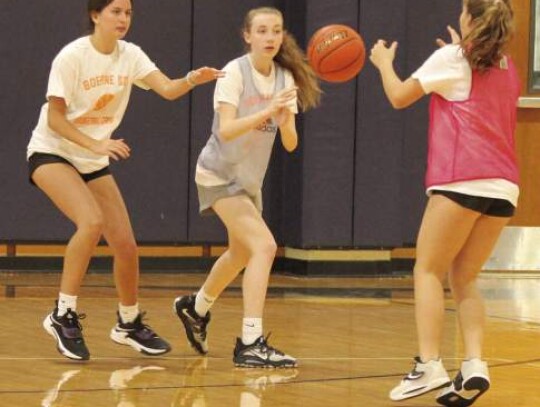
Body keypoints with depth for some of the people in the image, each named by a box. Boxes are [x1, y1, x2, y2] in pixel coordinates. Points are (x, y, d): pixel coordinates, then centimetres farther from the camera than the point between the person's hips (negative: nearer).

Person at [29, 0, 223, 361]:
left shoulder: (129, 55, -3)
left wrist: (192, 80, -39)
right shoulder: (72, 56, -18)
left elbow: (168, 90, -17)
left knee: (126, 246, 1)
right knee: (92, 221, -30)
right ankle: (63, 315, -20)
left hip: (94, 162, 6)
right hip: (51, 153, -6)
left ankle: (129, 324, 24)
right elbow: (55, 119, -19)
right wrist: (96, 144, -31)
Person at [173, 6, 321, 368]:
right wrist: (267, 112, -40)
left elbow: (290, 144, -6)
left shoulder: (285, 78, -2)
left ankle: (196, 308, 51)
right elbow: (226, 130, -29)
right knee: (264, 245, -24)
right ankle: (251, 343, -25)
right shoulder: (235, 73, -18)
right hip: (220, 175, -8)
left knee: (241, 254, 24)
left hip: (250, 179, 8)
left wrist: (286, 121, -28)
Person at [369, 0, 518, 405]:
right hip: (504, 187, 6)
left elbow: (400, 97, 8)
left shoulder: (452, 58, 2)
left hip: (462, 182, -6)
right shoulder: (508, 70, 19)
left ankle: (429, 365, -15)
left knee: (428, 270, 0)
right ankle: (475, 365, -5)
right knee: (464, 278, 13)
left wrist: (384, 63, 26)